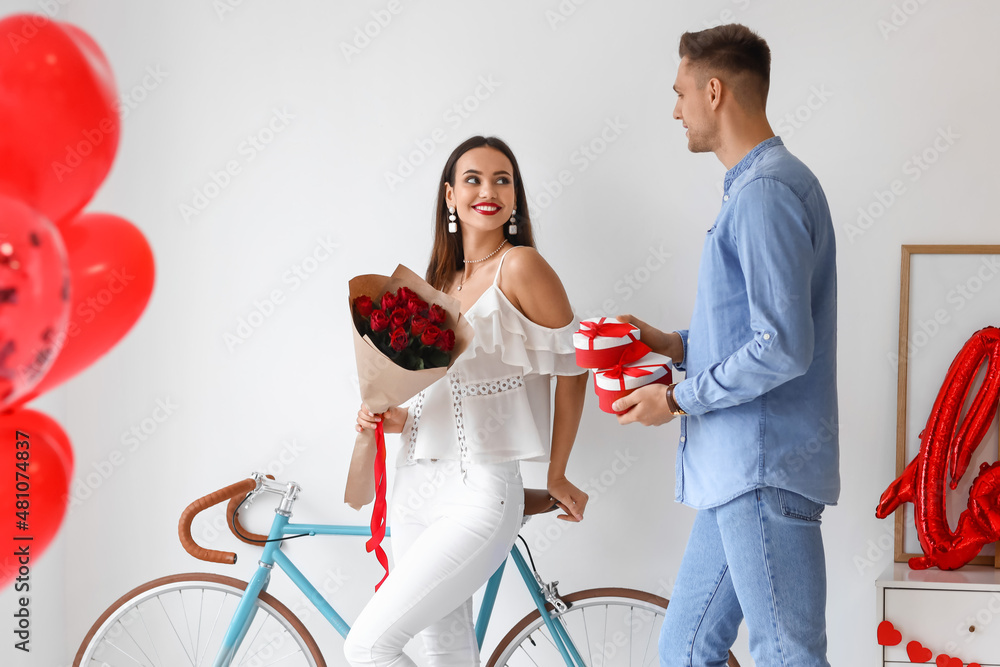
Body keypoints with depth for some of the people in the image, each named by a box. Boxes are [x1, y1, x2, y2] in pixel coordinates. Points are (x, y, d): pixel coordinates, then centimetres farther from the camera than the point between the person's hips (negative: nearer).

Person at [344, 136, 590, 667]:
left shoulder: (519, 266, -8)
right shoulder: (439, 280, 13)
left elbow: (571, 372, -3)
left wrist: (557, 478, 4)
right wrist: (395, 418, 0)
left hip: (480, 492, -7)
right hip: (417, 487, 7)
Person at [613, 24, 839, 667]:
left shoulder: (765, 191, -15)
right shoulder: (755, 185, 19)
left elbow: (783, 348, -22)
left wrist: (676, 400, -12)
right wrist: (679, 345, 13)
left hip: (765, 472, -11)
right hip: (739, 470, 11)